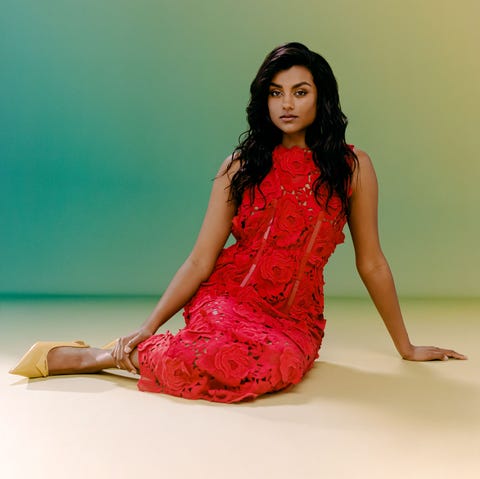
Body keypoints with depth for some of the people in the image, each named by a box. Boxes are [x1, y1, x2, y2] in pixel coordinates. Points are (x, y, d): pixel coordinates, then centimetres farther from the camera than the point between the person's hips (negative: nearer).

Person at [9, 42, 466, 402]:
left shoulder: (353, 167, 3)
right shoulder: (242, 165, 4)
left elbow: (370, 262, 8)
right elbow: (200, 260, 1)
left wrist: (405, 345, 12)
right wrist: (148, 326, -5)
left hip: (296, 316, 2)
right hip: (228, 296, -1)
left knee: (285, 361, -36)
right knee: (269, 360, -36)